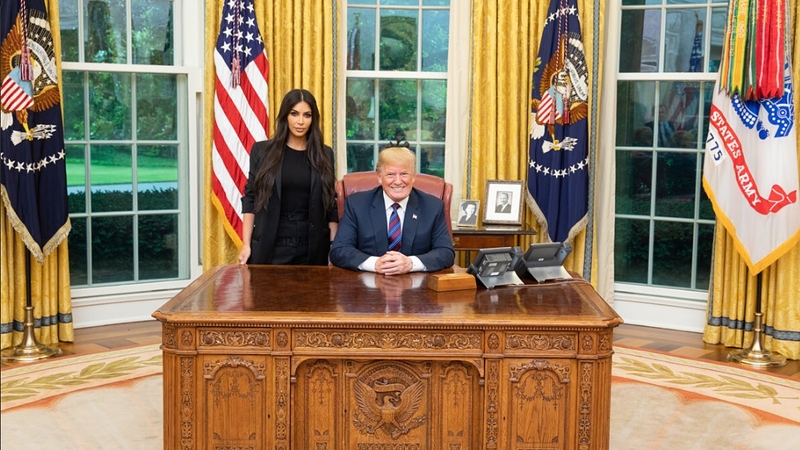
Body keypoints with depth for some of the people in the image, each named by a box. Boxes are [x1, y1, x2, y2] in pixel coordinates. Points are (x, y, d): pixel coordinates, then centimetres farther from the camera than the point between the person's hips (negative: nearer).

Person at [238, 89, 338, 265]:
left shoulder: (324, 154, 5)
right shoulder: (262, 150, 2)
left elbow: (331, 205, 7)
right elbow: (250, 199, 2)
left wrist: (335, 246, 1)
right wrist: (246, 244, -5)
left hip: (313, 248, 1)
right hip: (270, 246, -1)